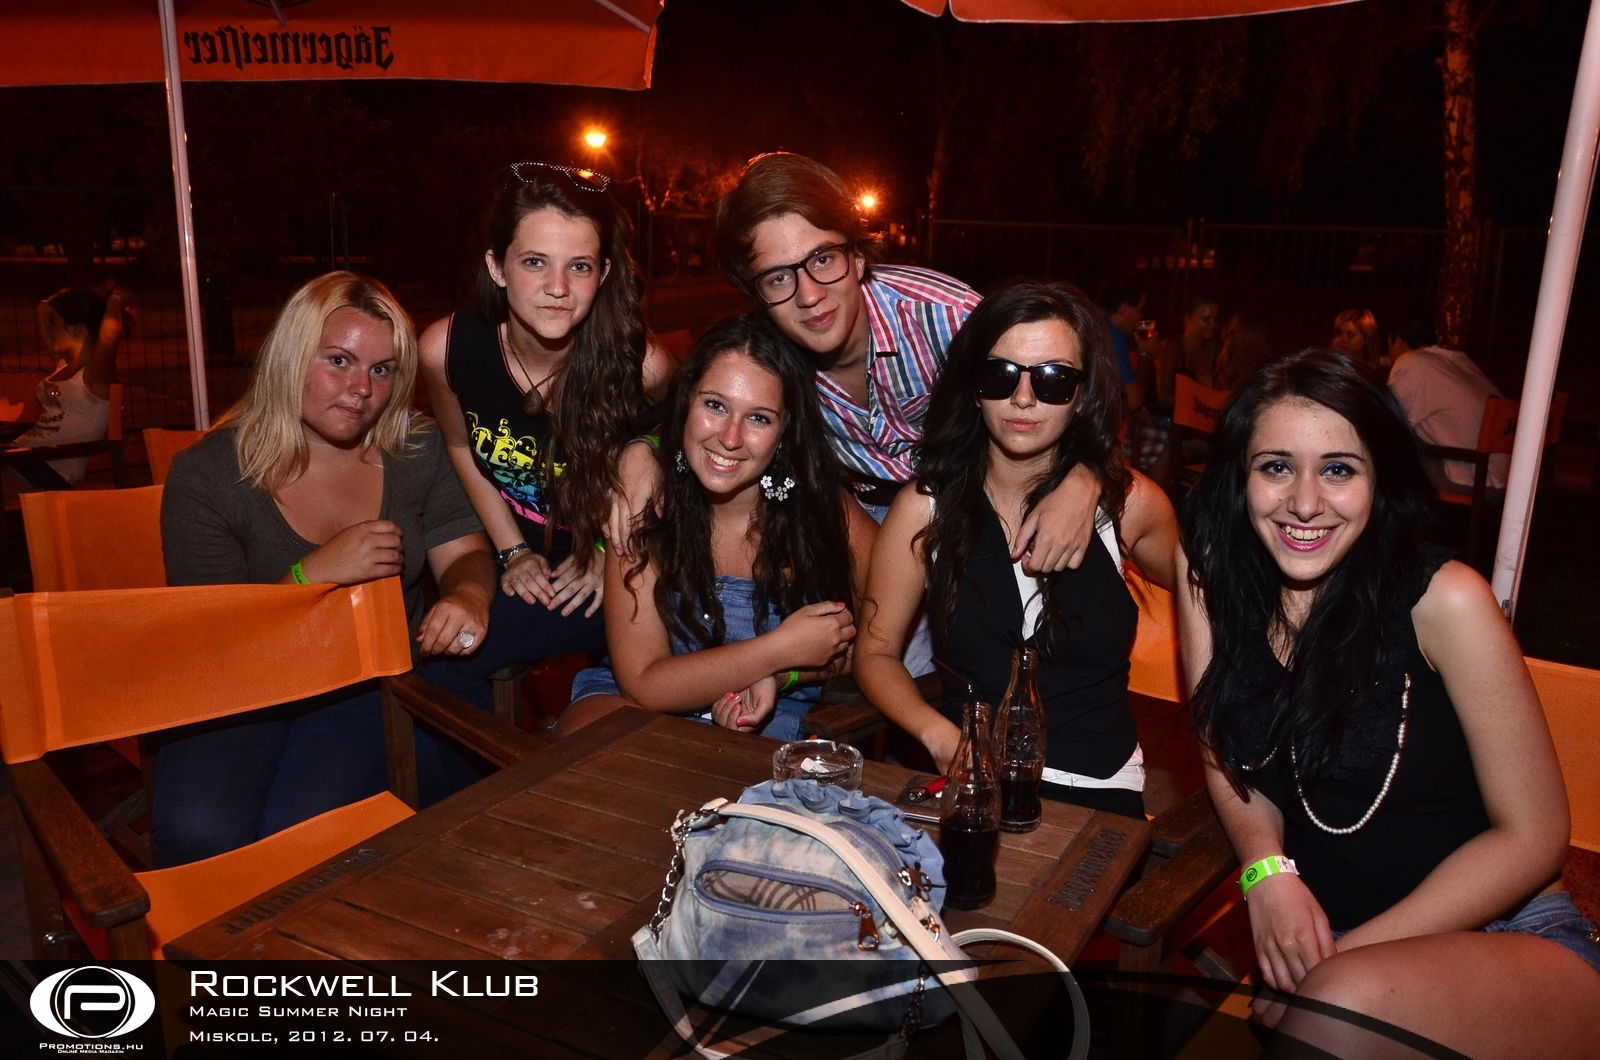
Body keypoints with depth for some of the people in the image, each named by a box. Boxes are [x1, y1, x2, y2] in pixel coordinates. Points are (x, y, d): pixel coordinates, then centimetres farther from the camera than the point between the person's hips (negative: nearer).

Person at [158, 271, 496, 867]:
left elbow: (465, 554, 3)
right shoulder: (205, 475, -6)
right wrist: (318, 571, -24)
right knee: (199, 835, -28)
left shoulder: (416, 452, 3)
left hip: (376, 686, 1)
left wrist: (468, 594, -23)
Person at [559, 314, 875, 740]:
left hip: (770, 722, 0)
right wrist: (781, 650, -23)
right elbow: (643, 684, -16)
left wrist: (779, 676, -19)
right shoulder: (645, 511, -17)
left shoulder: (824, 509, -16)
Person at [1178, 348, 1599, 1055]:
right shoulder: (1213, 578, -4)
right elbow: (1228, 754, 3)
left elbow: (1533, 836, -10)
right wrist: (1268, 874, -18)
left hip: (1508, 937, -3)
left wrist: (1351, 950, -17)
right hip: (1309, 929, 4)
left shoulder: (1443, 600, -15)